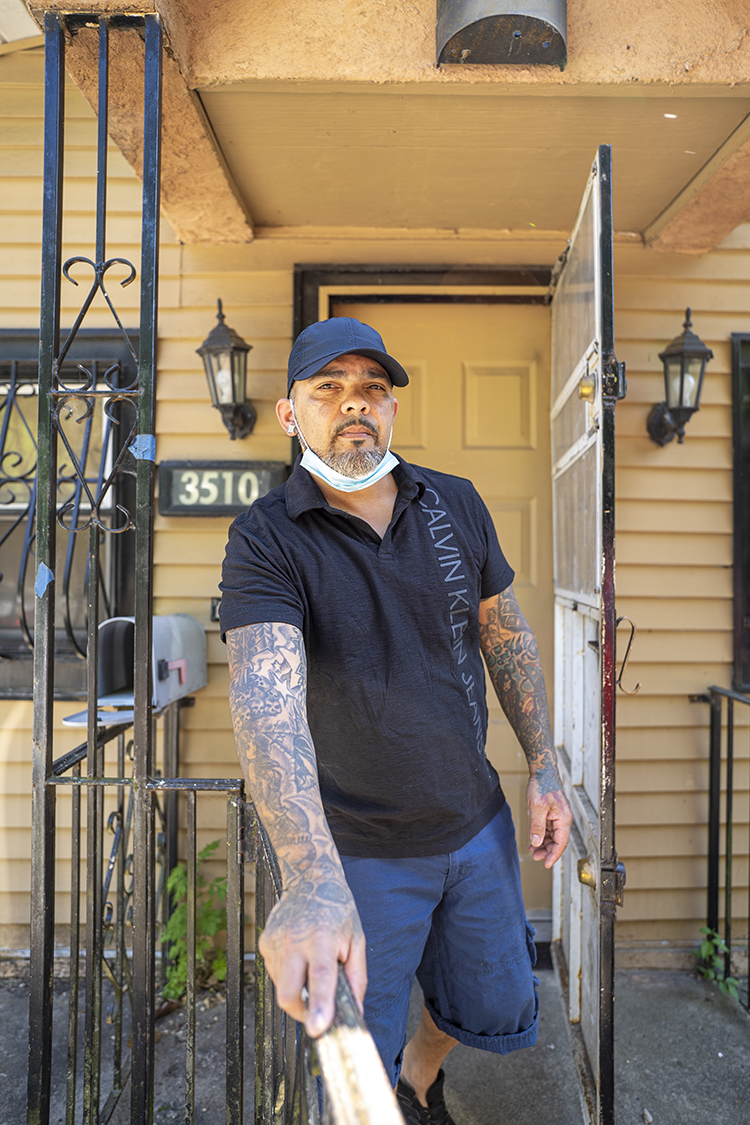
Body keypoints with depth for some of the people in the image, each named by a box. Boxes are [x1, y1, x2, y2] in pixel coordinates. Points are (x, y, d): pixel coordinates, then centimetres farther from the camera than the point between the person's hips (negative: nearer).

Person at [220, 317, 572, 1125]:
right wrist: (311, 883, -47)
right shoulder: (266, 538, -19)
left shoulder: (456, 504, -4)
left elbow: (506, 637, 5)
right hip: (359, 853, -4)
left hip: (478, 825, 5)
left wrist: (543, 769, 4)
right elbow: (264, 691, -35)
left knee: (502, 1020, 24)